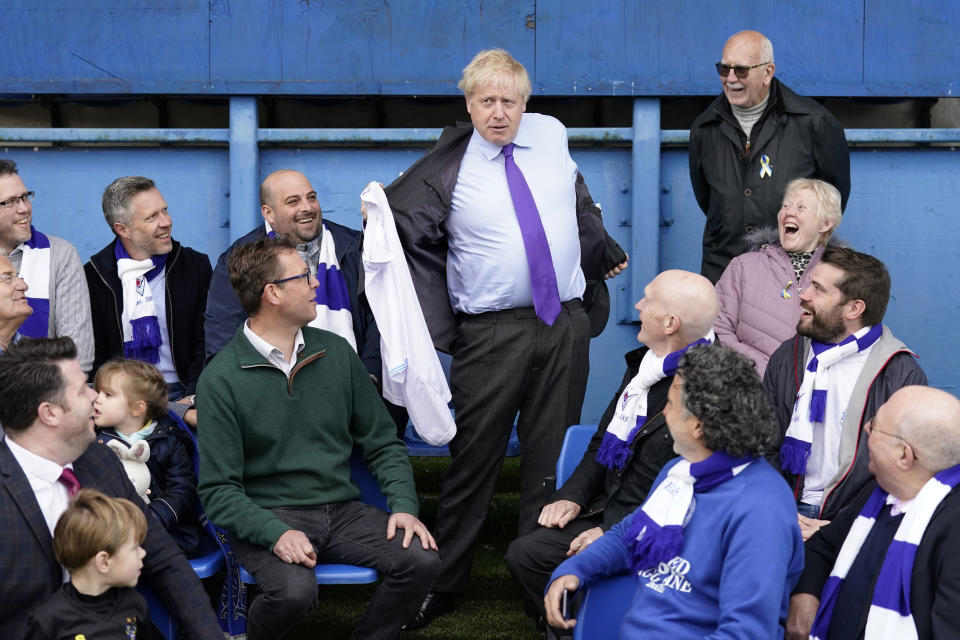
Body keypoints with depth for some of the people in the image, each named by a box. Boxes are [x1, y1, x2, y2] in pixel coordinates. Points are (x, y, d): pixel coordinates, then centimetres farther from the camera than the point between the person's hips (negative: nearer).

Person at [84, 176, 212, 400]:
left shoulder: (197, 266, 6)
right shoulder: (93, 275, 3)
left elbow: (205, 345, 6)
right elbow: (93, 354, 4)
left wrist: (192, 399, -10)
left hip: (179, 394, 1)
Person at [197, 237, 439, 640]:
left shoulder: (336, 353, 9)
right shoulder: (221, 379, -6)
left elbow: (381, 443, 13)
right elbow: (218, 489, -8)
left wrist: (404, 505, -4)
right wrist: (275, 533, -24)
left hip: (343, 511, 4)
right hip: (269, 516, -4)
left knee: (421, 558, -21)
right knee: (294, 589, -34)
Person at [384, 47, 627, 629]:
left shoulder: (551, 135, 7)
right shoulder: (444, 171, -5)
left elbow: (580, 199, 25)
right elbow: (398, 227, 4)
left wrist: (604, 251, 31)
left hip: (567, 324, 4)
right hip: (491, 333, -3)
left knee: (553, 452, 10)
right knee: (475, 456, 1)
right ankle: (444, 582, 14)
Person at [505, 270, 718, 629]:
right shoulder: (642, 364, 9)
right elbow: (603, 441, 20)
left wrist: (614, 532, -20)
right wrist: (572, 495, 5)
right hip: (608, 515, 8)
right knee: (523, 554, -4)